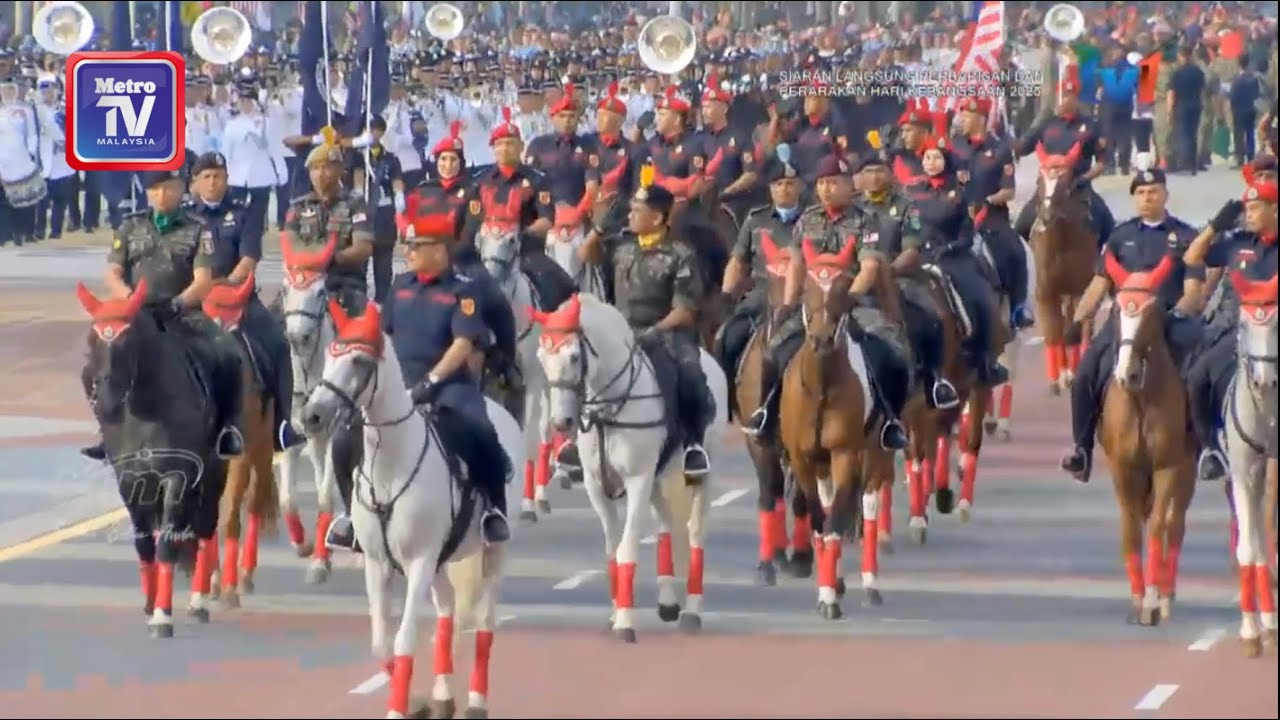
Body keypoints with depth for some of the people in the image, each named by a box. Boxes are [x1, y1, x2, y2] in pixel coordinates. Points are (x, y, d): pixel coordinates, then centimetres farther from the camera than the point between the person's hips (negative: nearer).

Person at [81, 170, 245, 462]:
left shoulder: (197, 231, 8)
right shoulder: (130, 227, 15)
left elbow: (203, 281, -3)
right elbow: (112, 275, 8)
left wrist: (176, 303, -22)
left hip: (183, 314, -2)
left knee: (228, 356, -28)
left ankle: (227, 428, -13)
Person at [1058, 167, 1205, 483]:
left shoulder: (1185, 237, 6)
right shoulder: (1122, 236, 13)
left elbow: (1193, 290, 0)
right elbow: (1099, 285, 12)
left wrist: (1177, 314, -21)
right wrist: (1077, 321, -1)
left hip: (1170, 318, -2)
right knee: (1085, 376, -15)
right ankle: (1082, 447, -3)